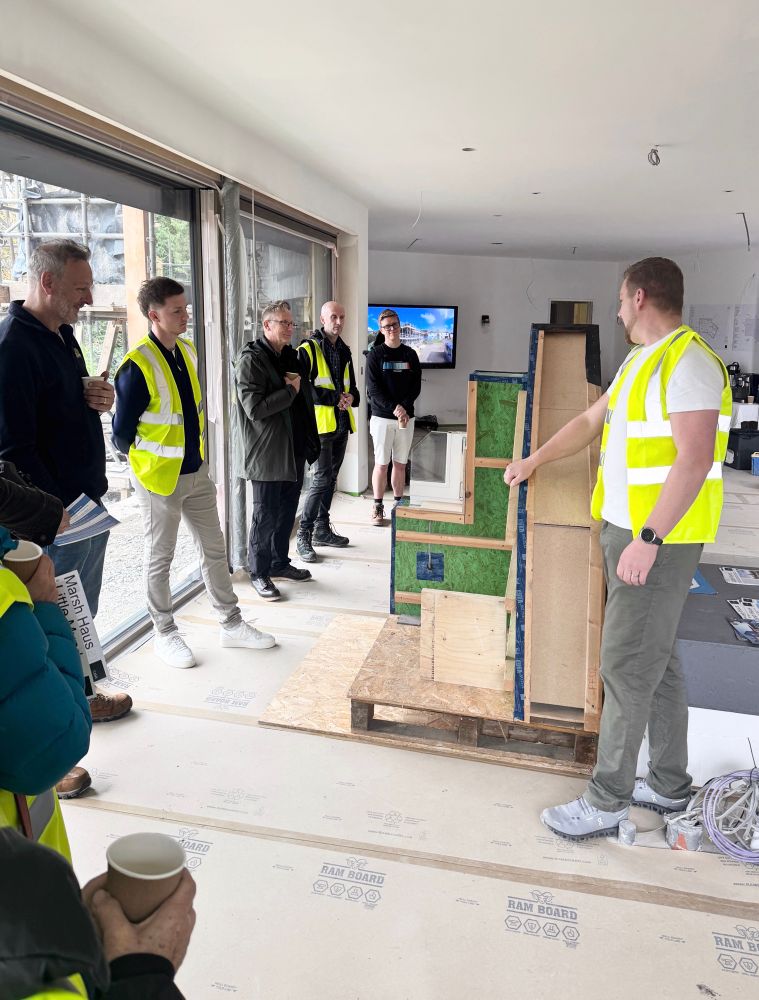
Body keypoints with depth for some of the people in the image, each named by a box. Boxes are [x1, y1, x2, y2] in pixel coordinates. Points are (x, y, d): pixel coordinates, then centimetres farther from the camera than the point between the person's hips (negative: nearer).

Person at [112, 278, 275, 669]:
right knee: (160, 558, 9)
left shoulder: (188, 351, 4)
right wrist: (149, 462, 2)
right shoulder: (138, 366, -18)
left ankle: (231, 624, 26)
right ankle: (165, 633, 25)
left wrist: (196, 455, 14)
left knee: (214, 549, 13)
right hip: (159, 479, -7)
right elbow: (121, 434, -12)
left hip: (196, 471, 7)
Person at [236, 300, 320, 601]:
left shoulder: (292, 356, 14)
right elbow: (254, 407, -23)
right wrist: (290, 390, -14)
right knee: (265, 515, 2)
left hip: (294, 450, 8)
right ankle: (259, 573, 16)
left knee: (287, 511, 16)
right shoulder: (251, 359, -12)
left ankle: (280, 562, 31)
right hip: (267, 453, -8)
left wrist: (310, 442, 14)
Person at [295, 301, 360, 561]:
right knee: (322, 478, -12)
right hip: (320, 423, -8)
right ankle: (303, 535, -4)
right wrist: (335, 397, -18)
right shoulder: (309, 349, -7)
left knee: (331, 477, 13)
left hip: (341, 423, 8)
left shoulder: (344, 351, 16)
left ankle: (322, 529, 24)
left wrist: (351, 397, -1)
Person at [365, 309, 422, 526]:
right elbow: (373, 388, -8)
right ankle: (378, 507, 7)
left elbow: (416, 386, 5)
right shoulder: (375, 354, -1)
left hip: (406, 417, 3)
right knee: (381, 463, -1)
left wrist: (404, 407, -11)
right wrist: (393, 408, -18)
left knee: (400, 464, 7)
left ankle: (398, 504, 17)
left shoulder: (410, 354, 9)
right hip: (382, 416, -3)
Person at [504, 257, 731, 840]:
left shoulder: (688, 362, -16)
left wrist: (647, 540, -26)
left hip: (660, 538, -10)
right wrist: (534, 461, 31)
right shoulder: (640, 361, 15)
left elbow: (694, 459, -24)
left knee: (627, 667, -3)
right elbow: (590, 422, 25)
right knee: (656, 660, 16)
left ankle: (606, 804, 10)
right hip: (626, 529, 10)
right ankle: (670, 785, 30)